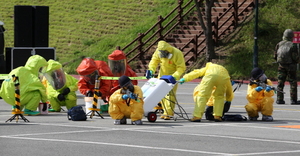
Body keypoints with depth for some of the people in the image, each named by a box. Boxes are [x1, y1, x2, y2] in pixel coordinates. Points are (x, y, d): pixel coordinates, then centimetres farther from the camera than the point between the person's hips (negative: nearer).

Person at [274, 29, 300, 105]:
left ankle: (279, 99, 7)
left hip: (281, 65, 4)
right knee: (293, 83, 3)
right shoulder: (293, 45, -12)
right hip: (291, 66, -4)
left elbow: (275, 56, 7)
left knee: (280, 82, 9)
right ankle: (293, 100, 1)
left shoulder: (279, 44, 2)